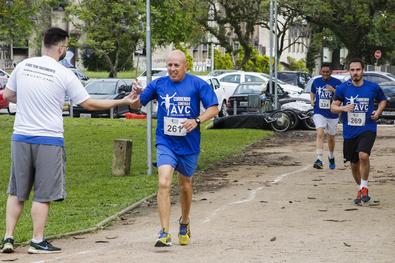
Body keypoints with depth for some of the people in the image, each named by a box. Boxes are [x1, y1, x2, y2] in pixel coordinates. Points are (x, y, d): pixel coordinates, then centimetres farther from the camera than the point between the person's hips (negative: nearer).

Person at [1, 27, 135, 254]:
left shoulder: (23, 66, 2)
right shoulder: (64, 75, -9)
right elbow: (89, 104, -2)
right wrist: (123, 102, 7)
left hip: (21, 137, 4)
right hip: (49, 140, -4)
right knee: (43, 194, 4)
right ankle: (38, 242, 7)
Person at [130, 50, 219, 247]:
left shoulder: (198, 84, -5)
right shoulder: (158, 84, 0)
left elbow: (214, 109, -6)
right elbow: (137, 105, 7)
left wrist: (197, 120, -23)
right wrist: (136, 95, -16)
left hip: (189, 144, 1)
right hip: (165, 143, 0)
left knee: (185, 186, 18)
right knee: (164, 184, -19)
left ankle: (184, 223, 44)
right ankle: (164, 234, -20)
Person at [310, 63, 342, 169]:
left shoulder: (337, 82, -5)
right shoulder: (316, 81, 5)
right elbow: (312, 92, 24)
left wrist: (333, 90, -24)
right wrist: (312, 100, 5)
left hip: (332, 114, 0)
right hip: (319, 114, 0)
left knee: (331, 137, 14)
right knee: (320, 134, -19)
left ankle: (331, 157, 40)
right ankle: (319, 160, -27)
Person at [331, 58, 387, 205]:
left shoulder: (373, 87, -2)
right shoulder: (343, 88, -1)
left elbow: (383, 100, 16)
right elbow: (333, 107, 3)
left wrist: (378, 111, -3)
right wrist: (343, 108, -18)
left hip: (367, 128, -2)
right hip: (349, 131, 2)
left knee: (363, 155, -26)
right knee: (354, 164, 10)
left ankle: (364, 188, -10)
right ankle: (360, 190, 32)